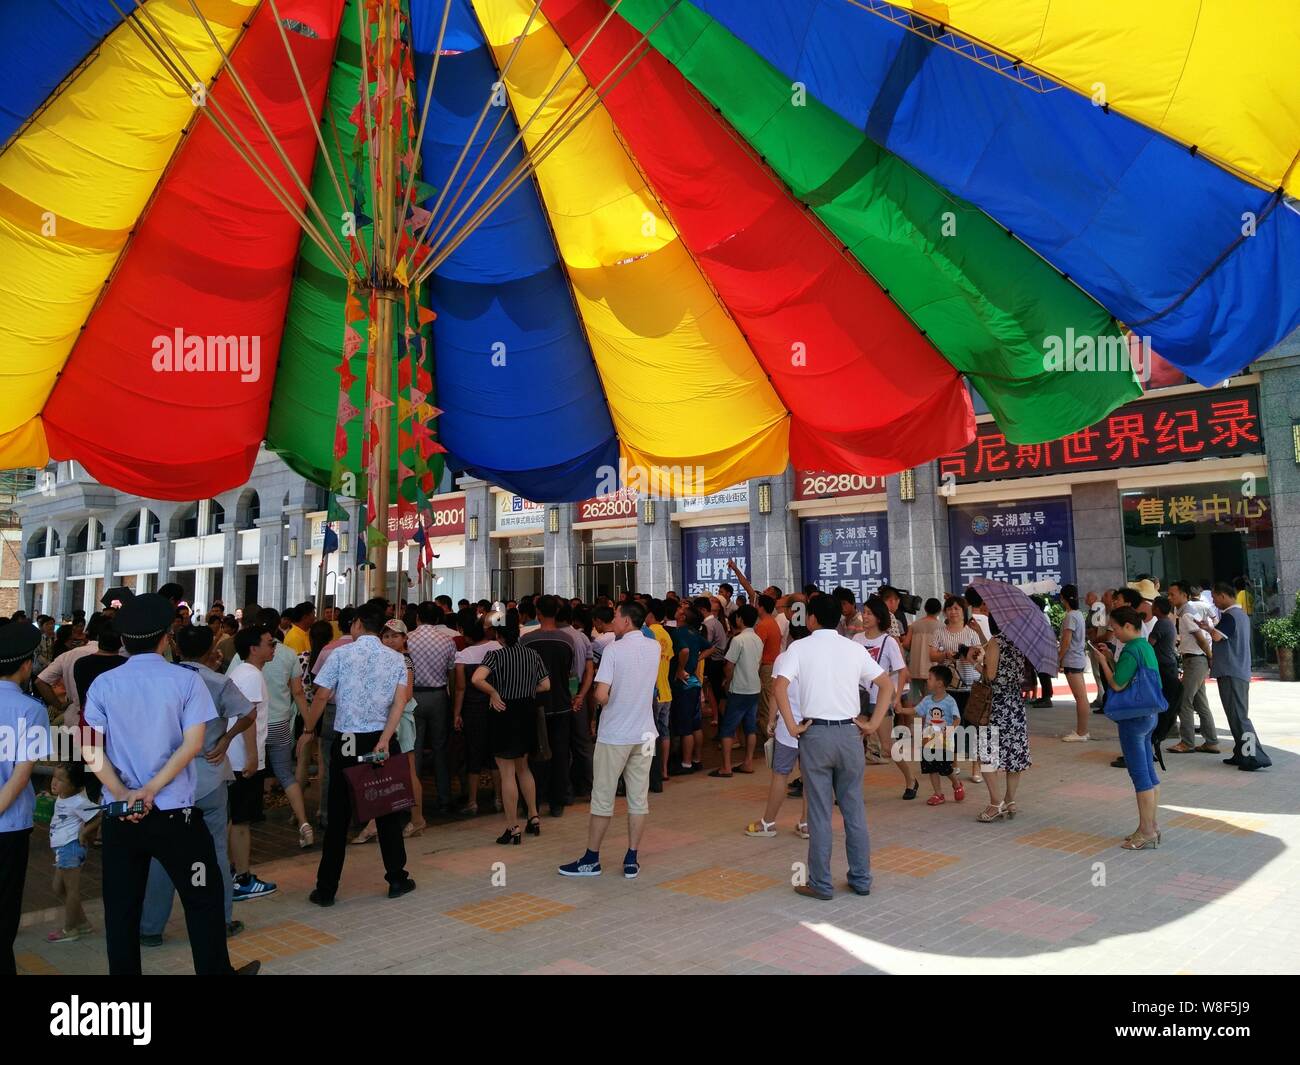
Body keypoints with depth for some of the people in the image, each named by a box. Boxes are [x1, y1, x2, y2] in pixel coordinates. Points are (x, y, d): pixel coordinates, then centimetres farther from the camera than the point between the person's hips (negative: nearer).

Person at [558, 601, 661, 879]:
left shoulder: (613, 650, -13)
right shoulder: (655, 648, 2)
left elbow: (601, 694, -20)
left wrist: (606, 706, 1)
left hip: (614, 734, -4)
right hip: (644, 733, 5)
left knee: (603, 799, 6)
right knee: (639, 798, 9)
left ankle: (591, 860, 16)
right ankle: (632, 861, 15)